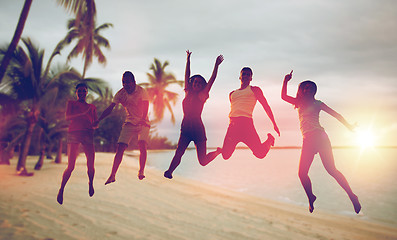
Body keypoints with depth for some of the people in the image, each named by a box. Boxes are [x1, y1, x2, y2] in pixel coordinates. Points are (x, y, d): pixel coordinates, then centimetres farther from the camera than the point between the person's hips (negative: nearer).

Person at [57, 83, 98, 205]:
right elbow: (67, 117, -1)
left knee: (91, 165, -8)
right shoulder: (71, 103, 16)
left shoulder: (92, 107, 23)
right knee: (71, 166, -9)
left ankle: (91, 183, 20)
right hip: (74, 133, -2)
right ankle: (61, 189, 9)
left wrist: (94, 126, -6)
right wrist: (82, 114, -17)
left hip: (87, 134, 2)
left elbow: (95, 123, 19)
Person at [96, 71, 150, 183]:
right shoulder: (120, 93, -4)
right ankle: (112, 175, 0)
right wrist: (98, 120, -15)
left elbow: (145, 107, -21)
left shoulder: (141, 91, -12)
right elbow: (109, 108, -5)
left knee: (142, 145, -23)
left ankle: (141, 172, -7)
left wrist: (143, 119, -38)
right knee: (120, 148, -7)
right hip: (129, 123, 3)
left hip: (143, 122, -2)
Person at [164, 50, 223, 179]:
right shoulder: (188, 93, 10)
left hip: (198, 128, -4)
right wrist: (188, 60, 15)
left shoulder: (202, 95, -1)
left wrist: (216, 65, -10)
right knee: (178, 153, -16)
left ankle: (218, 151, 29)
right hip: (186, 128, 4)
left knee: (203, 161, 1)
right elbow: (186, 76, 14)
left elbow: (212, 80, -7)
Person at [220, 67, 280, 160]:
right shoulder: (232, 94, 27)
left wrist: (274, 124, 8)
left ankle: (269, 139, 21)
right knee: (225, 155, -5)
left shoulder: (255, 89, 16)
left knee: (260, 153, -12)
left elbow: (266, 107, 13)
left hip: (246, 122, -3)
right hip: (233, 124, 4)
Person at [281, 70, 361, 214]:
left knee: (331, 170, -11)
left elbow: (335, 114, 8)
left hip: (319, 137, -4)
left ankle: (352, 196, 2)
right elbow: (284, 96, 15)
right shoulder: (300, 103, 19)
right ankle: (311, 198, 17)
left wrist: (348, 126, 2)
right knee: (302, 173, -4)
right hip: (308, 141, 4)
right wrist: (286, 81, 8)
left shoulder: (317, 103, 8)